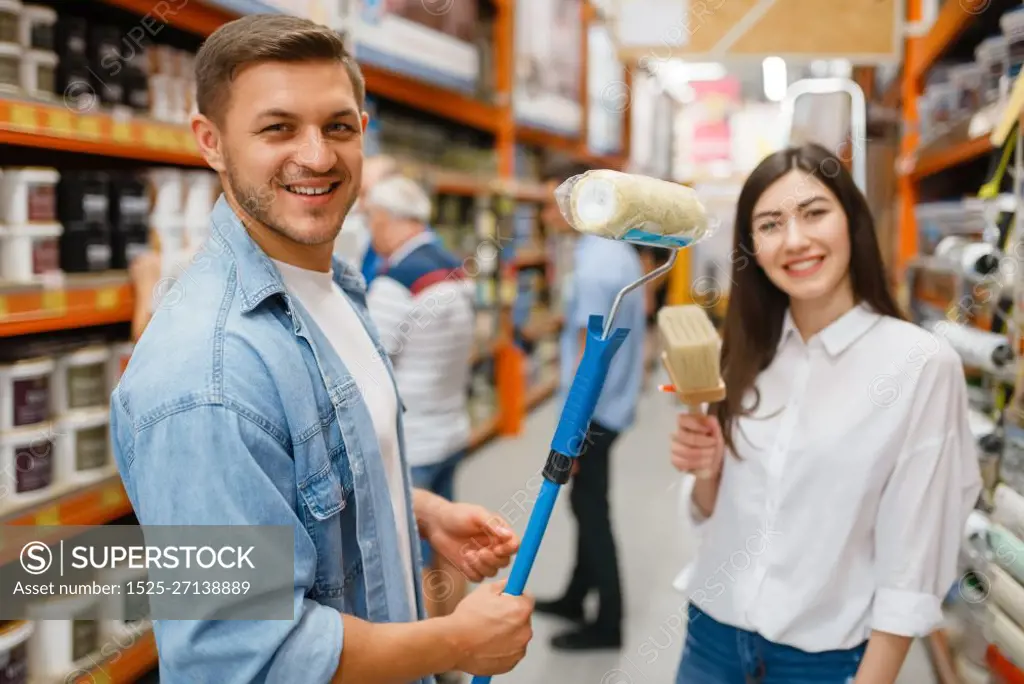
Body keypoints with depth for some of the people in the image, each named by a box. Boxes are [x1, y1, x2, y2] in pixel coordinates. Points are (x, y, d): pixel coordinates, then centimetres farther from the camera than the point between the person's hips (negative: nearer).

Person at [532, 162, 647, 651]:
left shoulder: (593, 266, -21)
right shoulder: (619, 250, 9)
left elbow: (588, 356, -22)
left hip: (594, 409, -10)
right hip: (613, 402, 10)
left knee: (591, 510, 2)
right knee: (588, 506, 19)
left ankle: (608, 624, 15)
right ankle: (577, 598, 34)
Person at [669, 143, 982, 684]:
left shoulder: (921, 363, -15)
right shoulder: (746, 354, -1)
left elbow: (913, 563, -13)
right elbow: (714, 514, 7)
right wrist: (705, 472, -12)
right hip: (713, 636, 4)